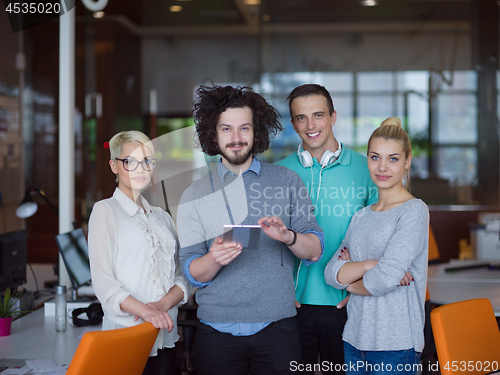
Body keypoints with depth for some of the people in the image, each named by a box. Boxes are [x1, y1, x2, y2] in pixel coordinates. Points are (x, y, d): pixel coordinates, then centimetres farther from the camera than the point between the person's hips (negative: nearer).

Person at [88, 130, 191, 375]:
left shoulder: (161, 217, 18)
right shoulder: (105, 211, 0)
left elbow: (182, 277, 12)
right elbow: (103, 282, -10)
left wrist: (164, 303, -9)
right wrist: (145, 311, -23)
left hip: (165, 337, 5)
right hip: (125, 336, -5)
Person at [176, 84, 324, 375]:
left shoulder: (288, 182, 6)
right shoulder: (194, 196, 7)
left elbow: (315, 251, 1)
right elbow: (192, 273, 1)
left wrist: (287, 237, -20)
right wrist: (214, 258, -20)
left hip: (276, 329, 0)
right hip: (218, 332, 1)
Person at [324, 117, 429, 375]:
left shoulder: (414, 211, -8)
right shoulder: (361, 216, 12)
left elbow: (386, 278, -18)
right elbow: (331, 273, 2)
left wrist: (351, 284, 0)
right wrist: (370, 264, -14)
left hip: (396, 344, -6)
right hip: (355, 337, 6)